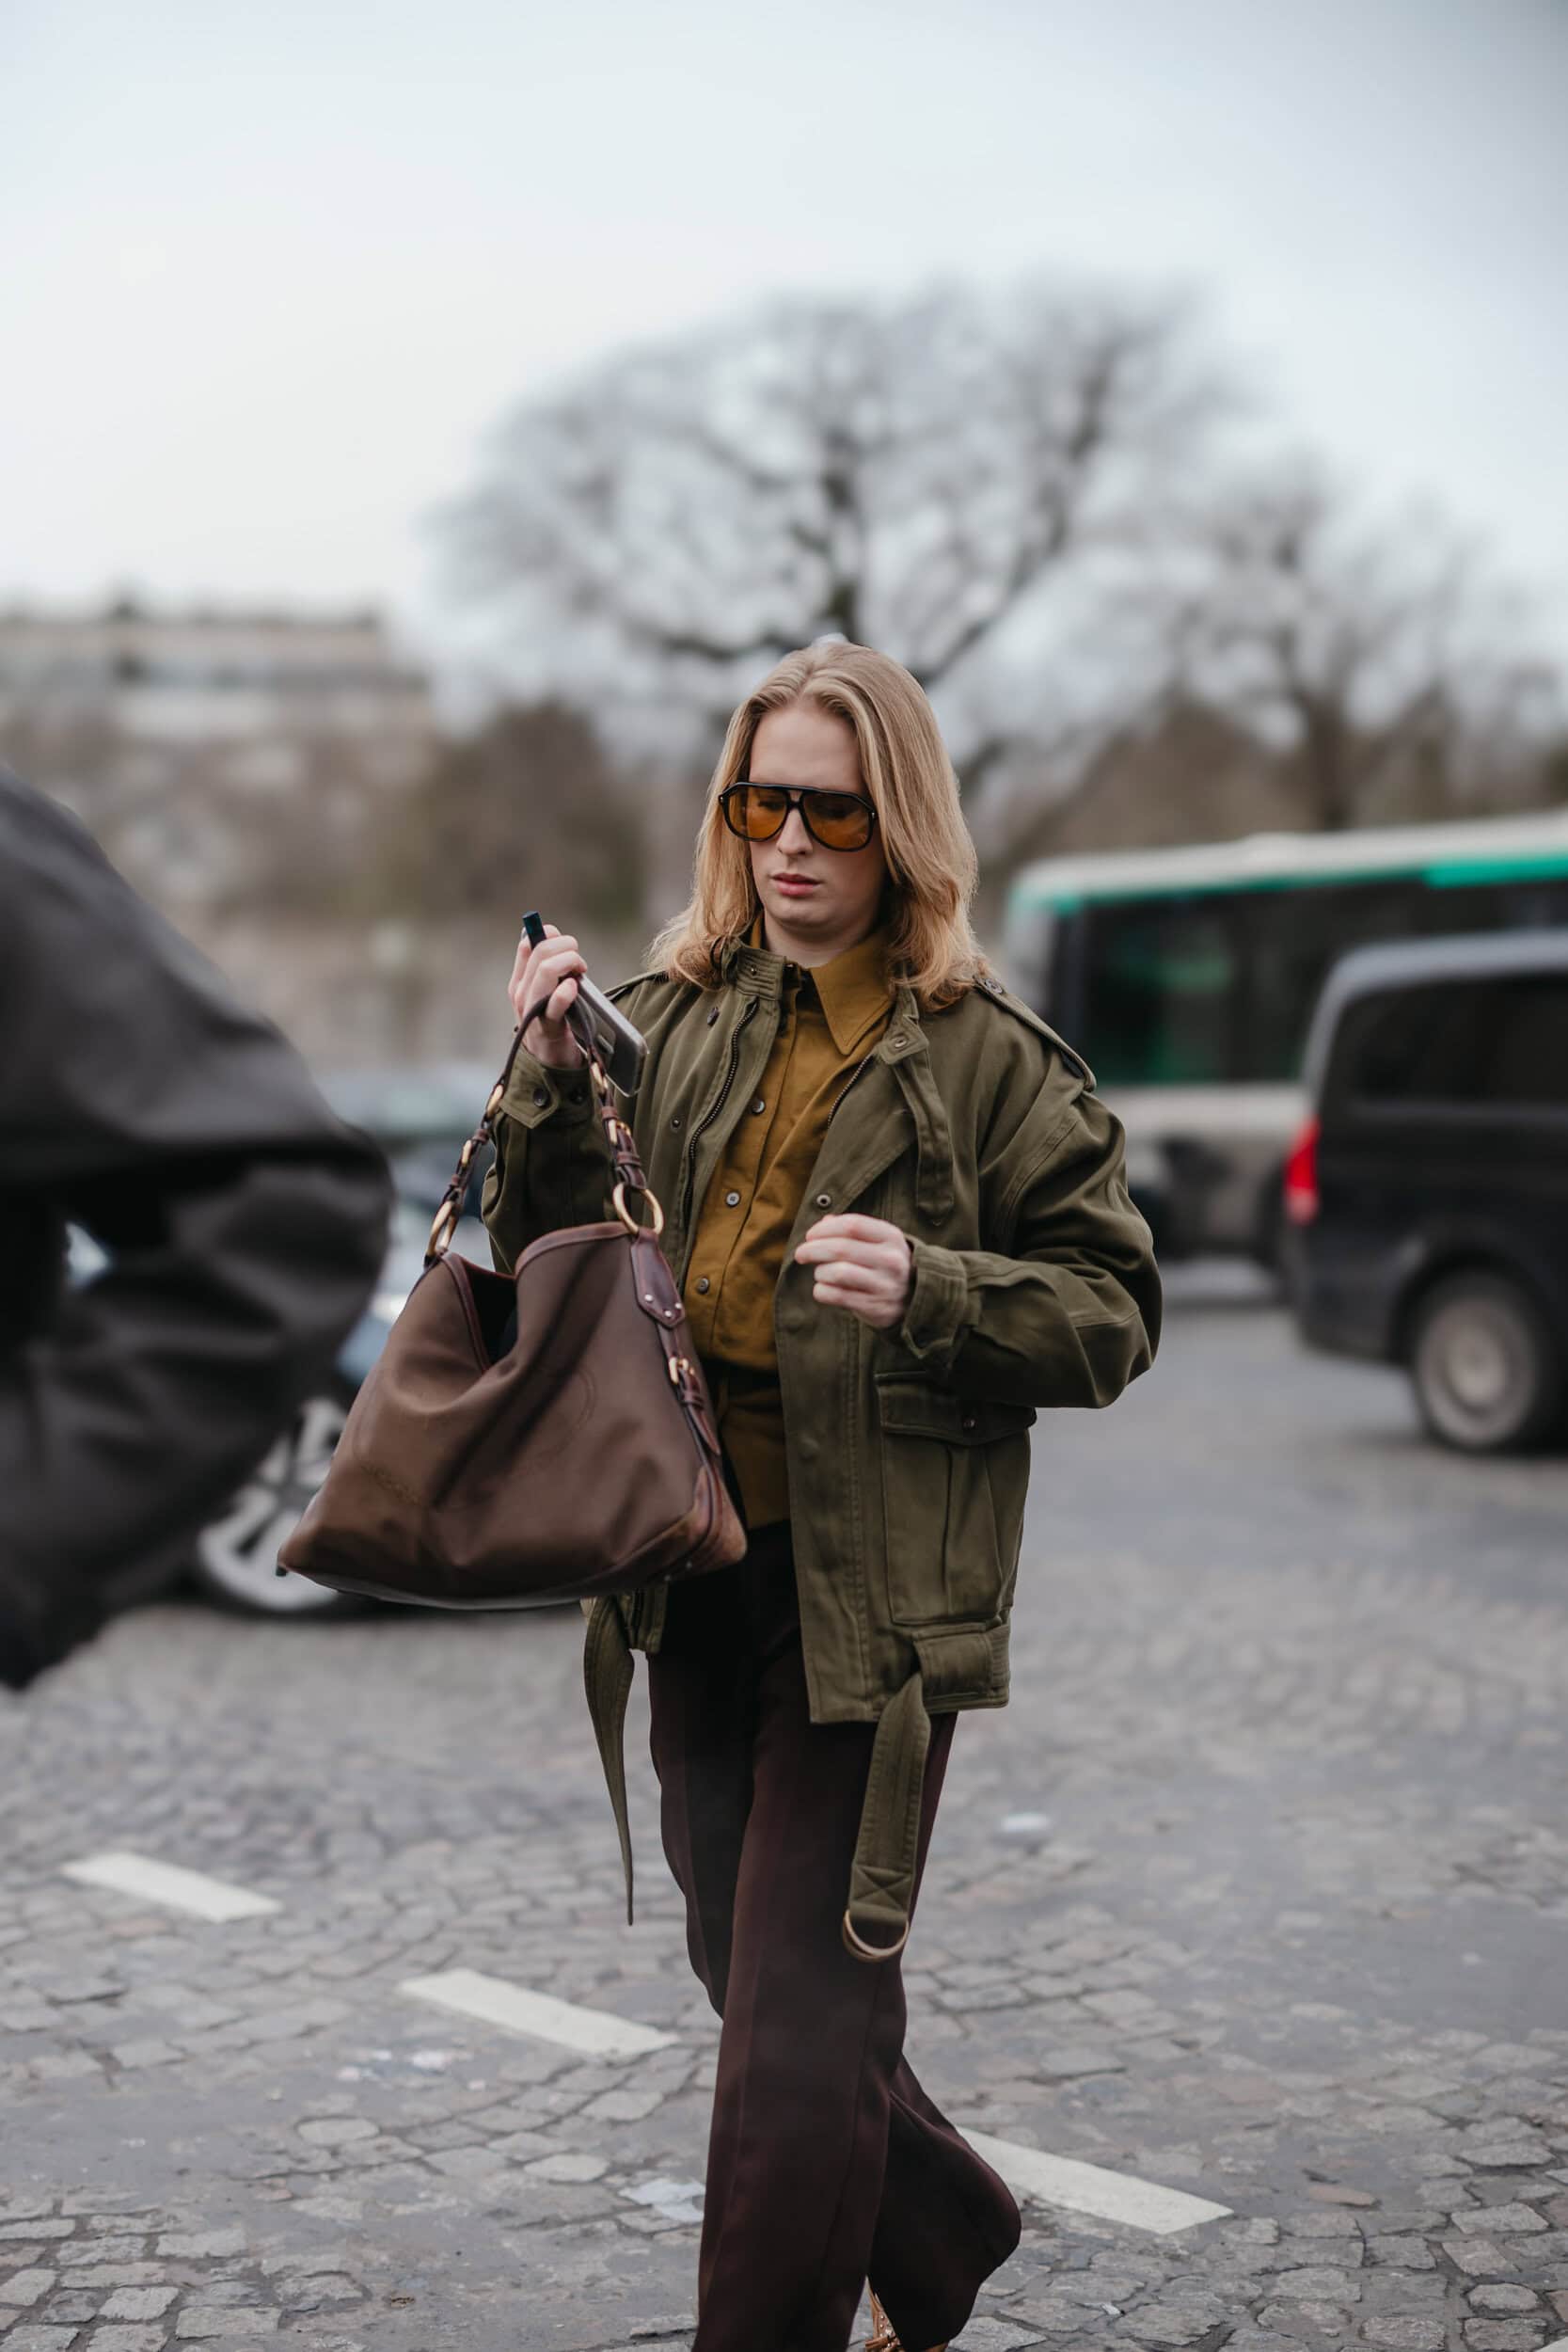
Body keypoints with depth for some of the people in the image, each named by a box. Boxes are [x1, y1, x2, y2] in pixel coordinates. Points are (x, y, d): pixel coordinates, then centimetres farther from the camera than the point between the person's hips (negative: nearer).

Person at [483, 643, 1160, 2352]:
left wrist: (928, 1291, -21)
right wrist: (551, 1077, -7)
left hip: (871, 1595, -6)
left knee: (799, 2023, -3)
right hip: (696, 1571, 6)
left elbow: (1113, 1312, -4)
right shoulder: (671, 1020, 7)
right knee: (744, 1974, 18)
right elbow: (546, 1263, 9)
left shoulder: (985, 1058, -6)